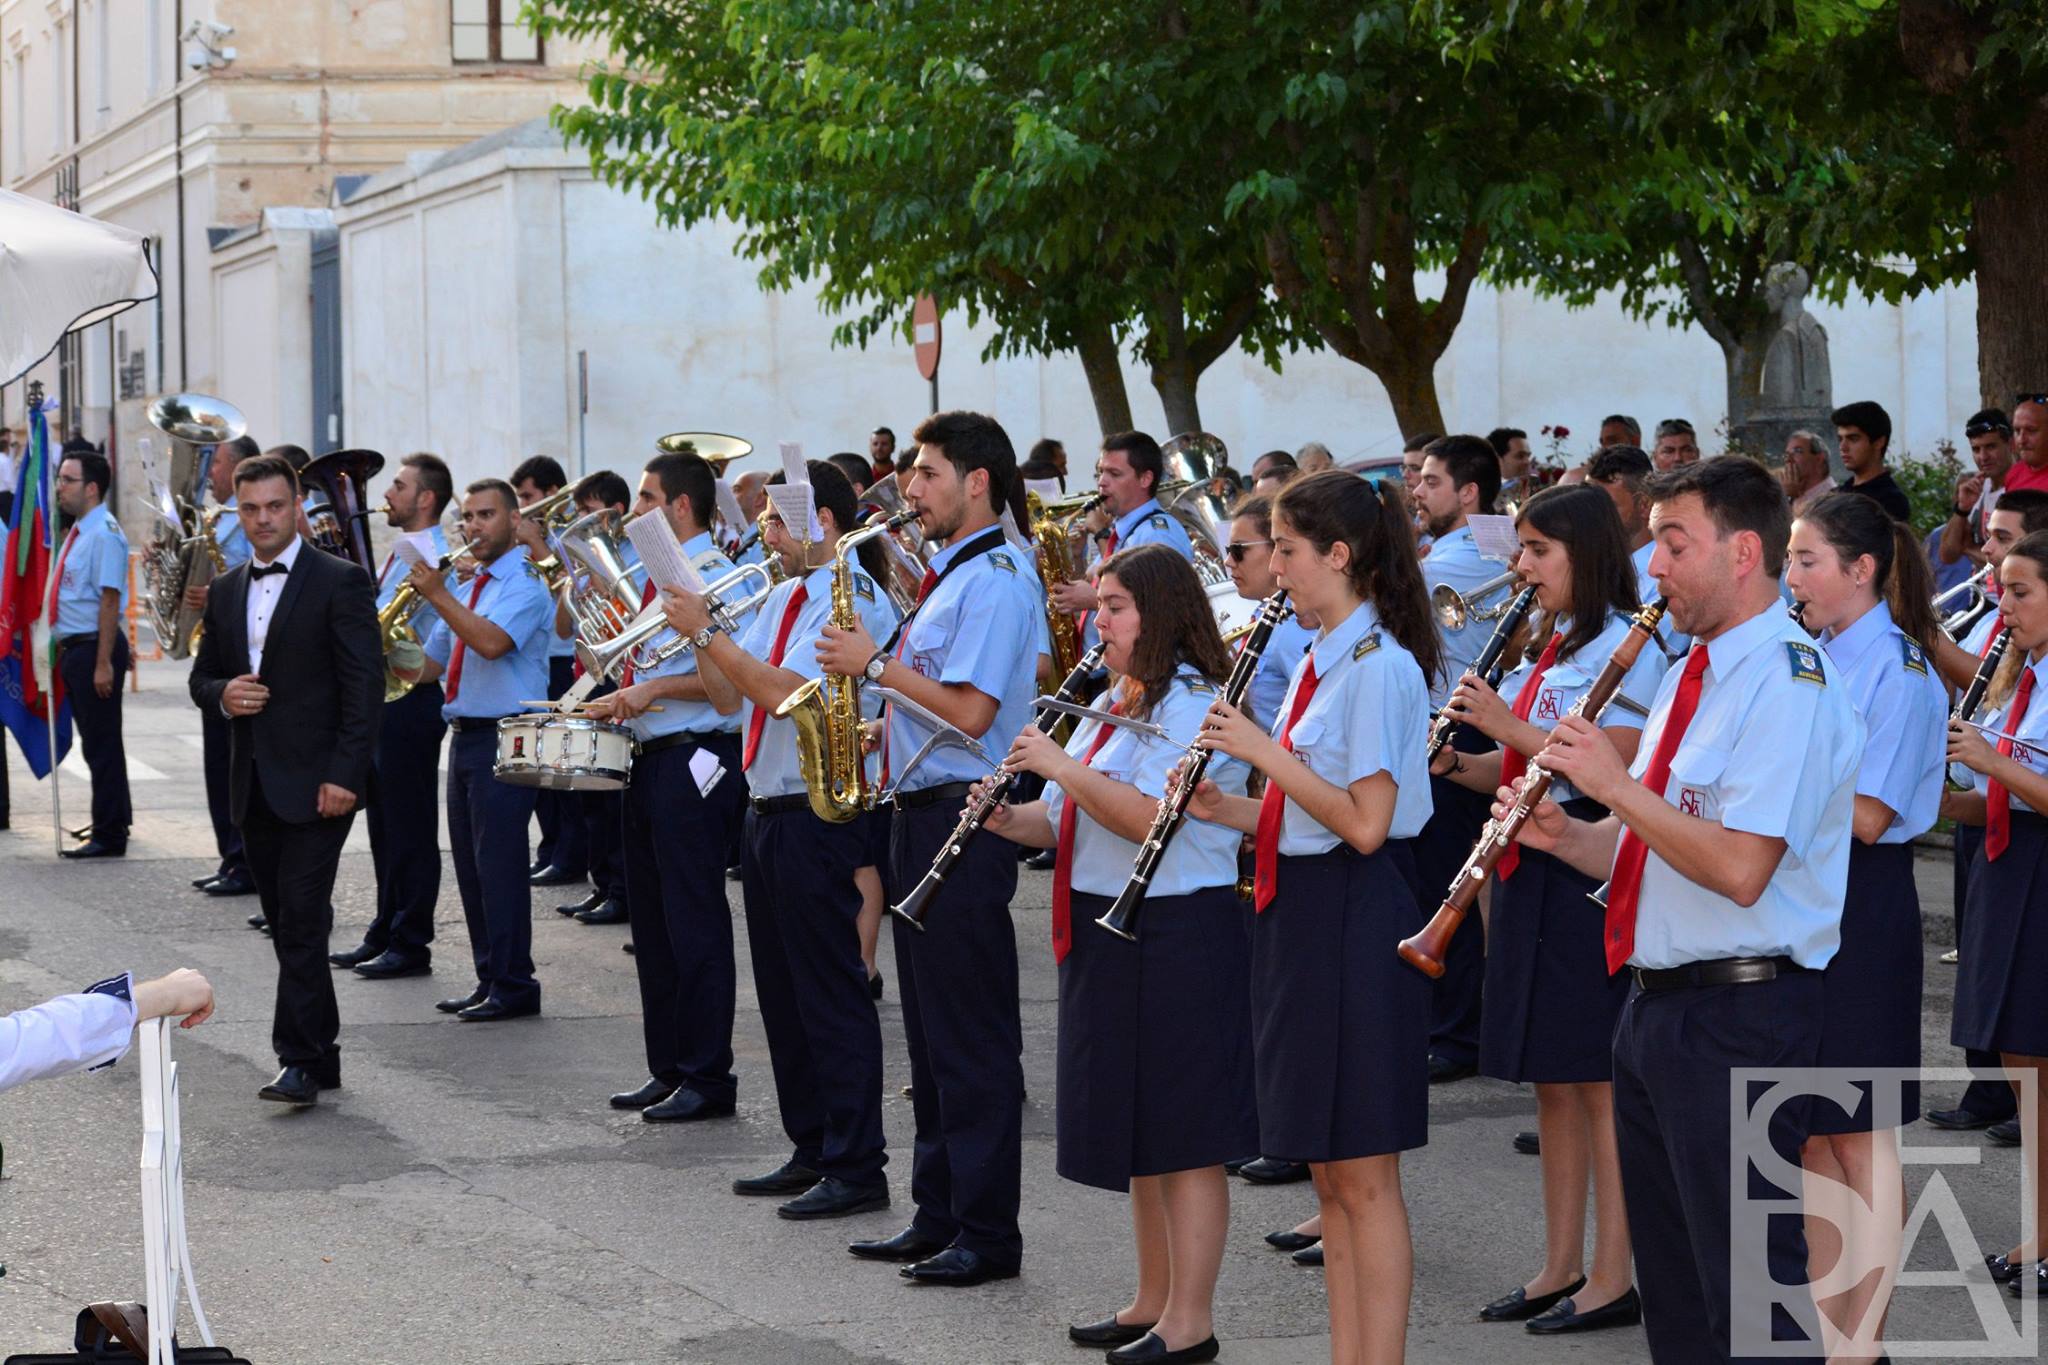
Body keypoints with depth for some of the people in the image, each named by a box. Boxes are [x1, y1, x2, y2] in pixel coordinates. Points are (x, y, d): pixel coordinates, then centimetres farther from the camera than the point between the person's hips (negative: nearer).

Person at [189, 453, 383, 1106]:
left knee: (302, 922, -12)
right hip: (254, 783, 7)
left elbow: (365, 684, -10)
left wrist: (344, 775, -17)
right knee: (287, 925, 10)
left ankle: (300, 1060, -11)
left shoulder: (340, 582, -6)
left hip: (316, 783, -7)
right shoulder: (225, 592, 14)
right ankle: (322, 1054, 18)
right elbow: (202, 677, 20)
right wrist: (222, 695, -6)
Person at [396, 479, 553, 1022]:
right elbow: (427, 666, 18)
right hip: (464, 737, 9)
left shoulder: (524, 584, -8)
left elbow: (492, 642, -26)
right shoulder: (467, 587, 18)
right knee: (471, 866, 10)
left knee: (499, 863, -9)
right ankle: (489, 978, 16)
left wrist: (438, 596, -23)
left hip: (505, 738, -9)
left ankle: (513, 985, -4)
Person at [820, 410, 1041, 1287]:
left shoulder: (995, 580, -14)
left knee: (973, 1039, -6)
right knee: (932, 1032, 13)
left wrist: (878, 665, -16)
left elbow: (969, 711, -23)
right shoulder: (951, 578, 17)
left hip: (964, 817, -10)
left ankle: (988, 1235, -3)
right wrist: (882, 718, 8)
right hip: (922, 811, 10)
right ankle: (938, 1217, 19)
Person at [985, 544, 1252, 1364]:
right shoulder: (1114, 708, 16)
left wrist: (1060, 765, -20)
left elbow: (1148, 817, -25)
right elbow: (1066, 821, 17)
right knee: (1137, 1131, 15)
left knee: (1183, 1135, -4)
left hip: (1178, 936, -10)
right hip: (1108, 935, 10)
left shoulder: (1195, 706, -13)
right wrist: (1009, 820, -3)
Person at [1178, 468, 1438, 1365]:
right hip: (1302, 911, 10)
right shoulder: (1319, 661, 13)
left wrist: (1266, 751, -16)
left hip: (1355, 915, -10)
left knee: (1363, 1174, -4)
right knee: (1328, 1174, 13)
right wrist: (1227, 810, 2)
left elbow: (1365, 824, -21)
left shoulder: (1378, 666, -15)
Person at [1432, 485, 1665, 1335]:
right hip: (1530, 871, 9)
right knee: (1550, 1081, 13)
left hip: (1590, 873, -9)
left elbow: (1614, 768, -20)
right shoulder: (1547, 648, 15)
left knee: (1598, 1080, -4)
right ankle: (1560, 1267, 20)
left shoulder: (1623, 645, -11)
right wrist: (1457, 761, 0)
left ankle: (1612, 1280, 2)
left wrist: (1509, 726, -20)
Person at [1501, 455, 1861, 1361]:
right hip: (1656, 1007, 10)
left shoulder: (1788, 677, -15)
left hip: (1739, 1020, -10)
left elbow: (1738, 868, -25)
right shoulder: (1694, 674, 16)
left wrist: (1615, 785, -20)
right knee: (1671, 1289, 17)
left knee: (1749, 1287, -5)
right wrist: (1566, 838, 2)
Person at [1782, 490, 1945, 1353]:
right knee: (1810, 1132, 11)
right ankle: (1821, 1324, 19)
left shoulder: (1899, 673, -13)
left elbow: (1868, 817, -19)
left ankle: (1862, 1342, 2)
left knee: (1861, 1136, -3)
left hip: (1862, 906, -8)